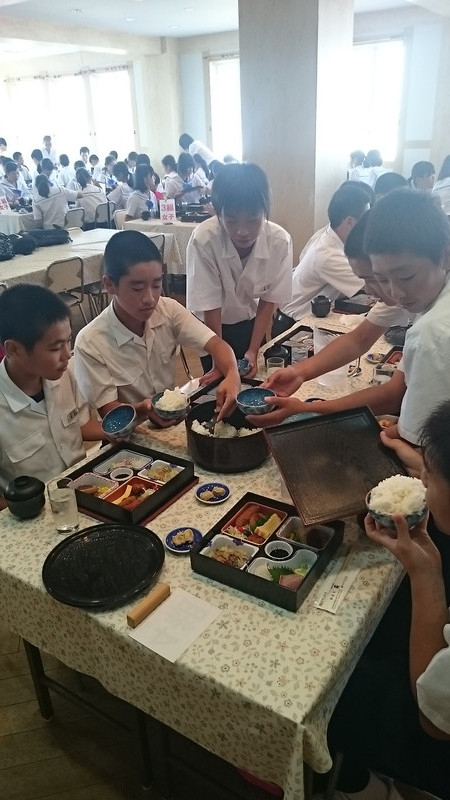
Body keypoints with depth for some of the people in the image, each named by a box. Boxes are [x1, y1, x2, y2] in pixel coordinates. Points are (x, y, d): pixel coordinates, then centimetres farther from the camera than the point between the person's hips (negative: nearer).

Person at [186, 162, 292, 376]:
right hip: (212, 326, -2)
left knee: (251, 382, 17)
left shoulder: (280, 241, -26)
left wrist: (253, 351, -18)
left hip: (251, 323, 2)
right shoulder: (203, 240, -33)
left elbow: (268, 299, -14)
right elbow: (210, 306, -25)